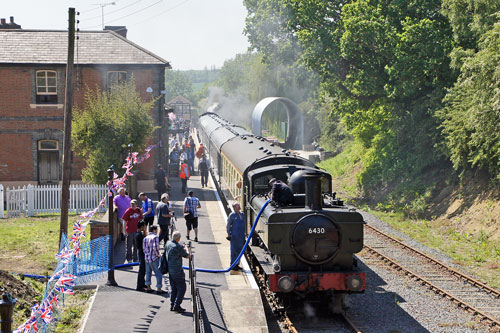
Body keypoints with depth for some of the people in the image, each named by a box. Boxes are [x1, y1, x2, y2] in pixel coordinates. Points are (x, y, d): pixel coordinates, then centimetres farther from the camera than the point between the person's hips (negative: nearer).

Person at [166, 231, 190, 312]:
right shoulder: (178, 247, -20)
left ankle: (172, 305, 15)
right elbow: (187, 256, -9)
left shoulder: (168, 243, 3)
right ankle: (177, 305, -6)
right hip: (177, 271, -8)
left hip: (170, 270, 8)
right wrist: (186, 248, 11)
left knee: (173, 288, 15)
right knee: (181, 288, 0)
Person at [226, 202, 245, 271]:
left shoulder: (242, 214, 11)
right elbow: (228, 225, -4)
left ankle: (237, 264, 20)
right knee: (234, 250, -3)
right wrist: (229, 234, -8)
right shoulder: (232, 215, -7)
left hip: (241, 236, 6)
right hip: (234, 236, -6)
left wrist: (244, 234, 14)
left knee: (239, 250, 11)